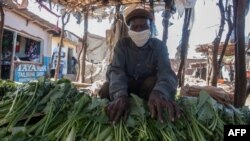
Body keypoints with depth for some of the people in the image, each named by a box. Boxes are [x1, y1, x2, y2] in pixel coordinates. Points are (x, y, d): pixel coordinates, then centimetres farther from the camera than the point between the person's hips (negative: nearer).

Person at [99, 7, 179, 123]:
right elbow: (116, 70, -27)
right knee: (106, 90, -30)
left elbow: (166, 71, -29)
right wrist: (120, 95, -51)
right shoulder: (122, 44, -11)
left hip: (148, 87, 0)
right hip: (126, 85, 0)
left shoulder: (159, 46, -12)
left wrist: (159, 92, -55)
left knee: (167, 89, -30)